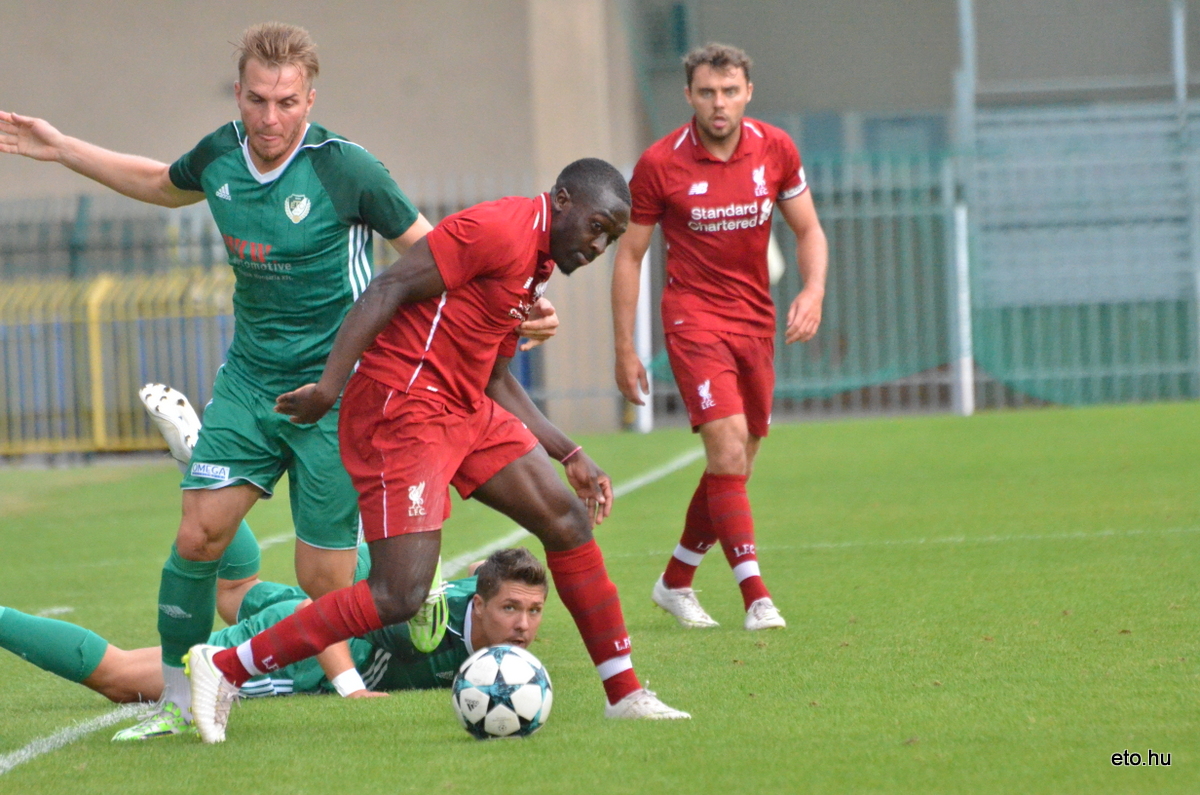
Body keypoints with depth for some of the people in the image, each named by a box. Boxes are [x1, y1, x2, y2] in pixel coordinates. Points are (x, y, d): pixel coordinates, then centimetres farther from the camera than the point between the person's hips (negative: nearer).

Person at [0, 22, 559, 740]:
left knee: (325, 581, -5)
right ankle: (181, 698, 5)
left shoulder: (345, 168, -17)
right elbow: (163, 183, 24)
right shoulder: (220, 155, -1)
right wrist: (60, 149, 24)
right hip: (250, 379, 5)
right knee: (199, 536, -8)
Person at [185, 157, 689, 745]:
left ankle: (625, 695, 16)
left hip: (465, 412, 10)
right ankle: (224, 668, -8)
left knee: (569, 520, 7)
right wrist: (330, 385, -26)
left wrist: (570, 456, 21)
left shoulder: (536, 264, 19)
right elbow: (389, 290, -19)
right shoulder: (498, 229, -13)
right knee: (399, 596, -15)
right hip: (405, 409, -10)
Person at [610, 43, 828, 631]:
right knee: (728, 452, -19)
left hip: (757, 319, 5)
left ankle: (675, 583, 26)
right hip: (694, 319, -5)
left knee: (735, 467, 9)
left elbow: (808, 231, 9)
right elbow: (629, 256, -2)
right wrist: (624, 350, -3)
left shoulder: (775, 150, -1)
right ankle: (756, 597, -18)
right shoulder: (660, 165, -10)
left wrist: (813, 292, -11)